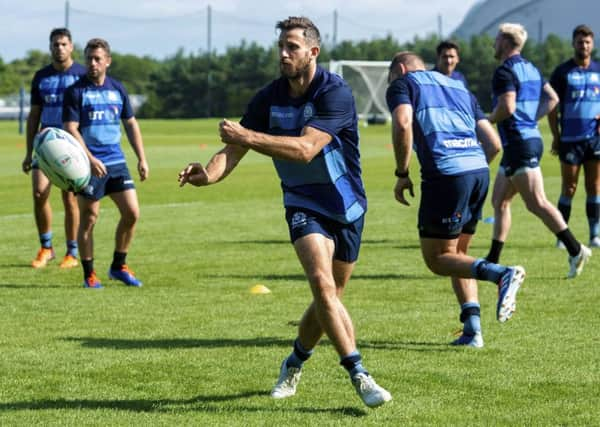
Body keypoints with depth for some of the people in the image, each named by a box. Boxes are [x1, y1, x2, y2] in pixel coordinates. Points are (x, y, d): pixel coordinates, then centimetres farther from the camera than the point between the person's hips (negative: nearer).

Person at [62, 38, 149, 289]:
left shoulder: (117, 89, 10)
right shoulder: (76, 91, -5)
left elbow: (131, 124, 17)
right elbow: (70, 129, -11)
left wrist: (142, 159, 11)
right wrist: (90, 159, -21)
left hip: (116, 162, 5)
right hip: (89, 164, -5)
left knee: (132, 213, -2)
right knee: (89, 218, 0)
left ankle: (119, 266, 14)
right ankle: (89, 275, 10)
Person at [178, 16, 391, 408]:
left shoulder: (335, 92, -20)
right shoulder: (269, 99, -5)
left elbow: (306, 149, -32)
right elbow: (234, 151, -7)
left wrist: (248, 136, -40)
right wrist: (208, 174, -29)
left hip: (346, 206, -1)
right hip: (304, 204, 1)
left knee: (330, 298, 9)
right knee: (322, 283, -23)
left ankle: (295, 363, 35)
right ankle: (359, 375, -23)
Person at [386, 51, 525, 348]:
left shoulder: (402, 84, 11)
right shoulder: (459, 88, 28)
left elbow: (403, 124, -12)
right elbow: (494, 144, 21)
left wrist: (402, 175, -3)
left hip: (445, 173, -7)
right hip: (479, 171, 7)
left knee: (436, 258, 3)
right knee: (457, 254, 19)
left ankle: (502, 274, -19)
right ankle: (472, 330, 8)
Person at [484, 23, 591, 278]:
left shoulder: (505, 71, -13)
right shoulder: (530, 69, 16)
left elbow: (507, 107, -24)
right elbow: (552, 99, 19)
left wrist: (487, 121, -7)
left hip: (519, 143, -10)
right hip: (531, 138, 10)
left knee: (536, 203, -12)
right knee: (499, 201, 14)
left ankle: (576, 250, -18)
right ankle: (492, 262, 17)